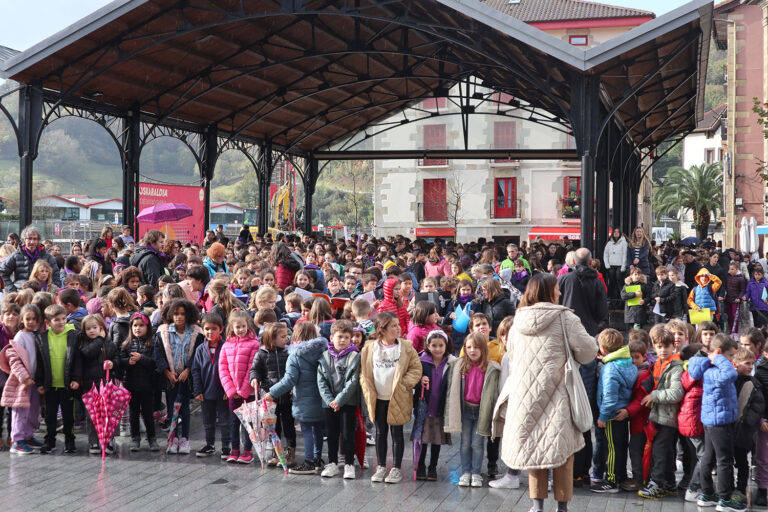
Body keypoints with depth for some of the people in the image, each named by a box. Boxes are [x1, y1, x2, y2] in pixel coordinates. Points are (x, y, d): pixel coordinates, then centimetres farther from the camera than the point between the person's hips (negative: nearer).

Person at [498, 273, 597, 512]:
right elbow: (588, 351, -4)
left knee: (533, 445, 12)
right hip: (554, 394, -4)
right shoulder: (564, 317, -8)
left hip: (523, 394, 4)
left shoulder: (518, 320, 5)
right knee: (562, 447, 6)